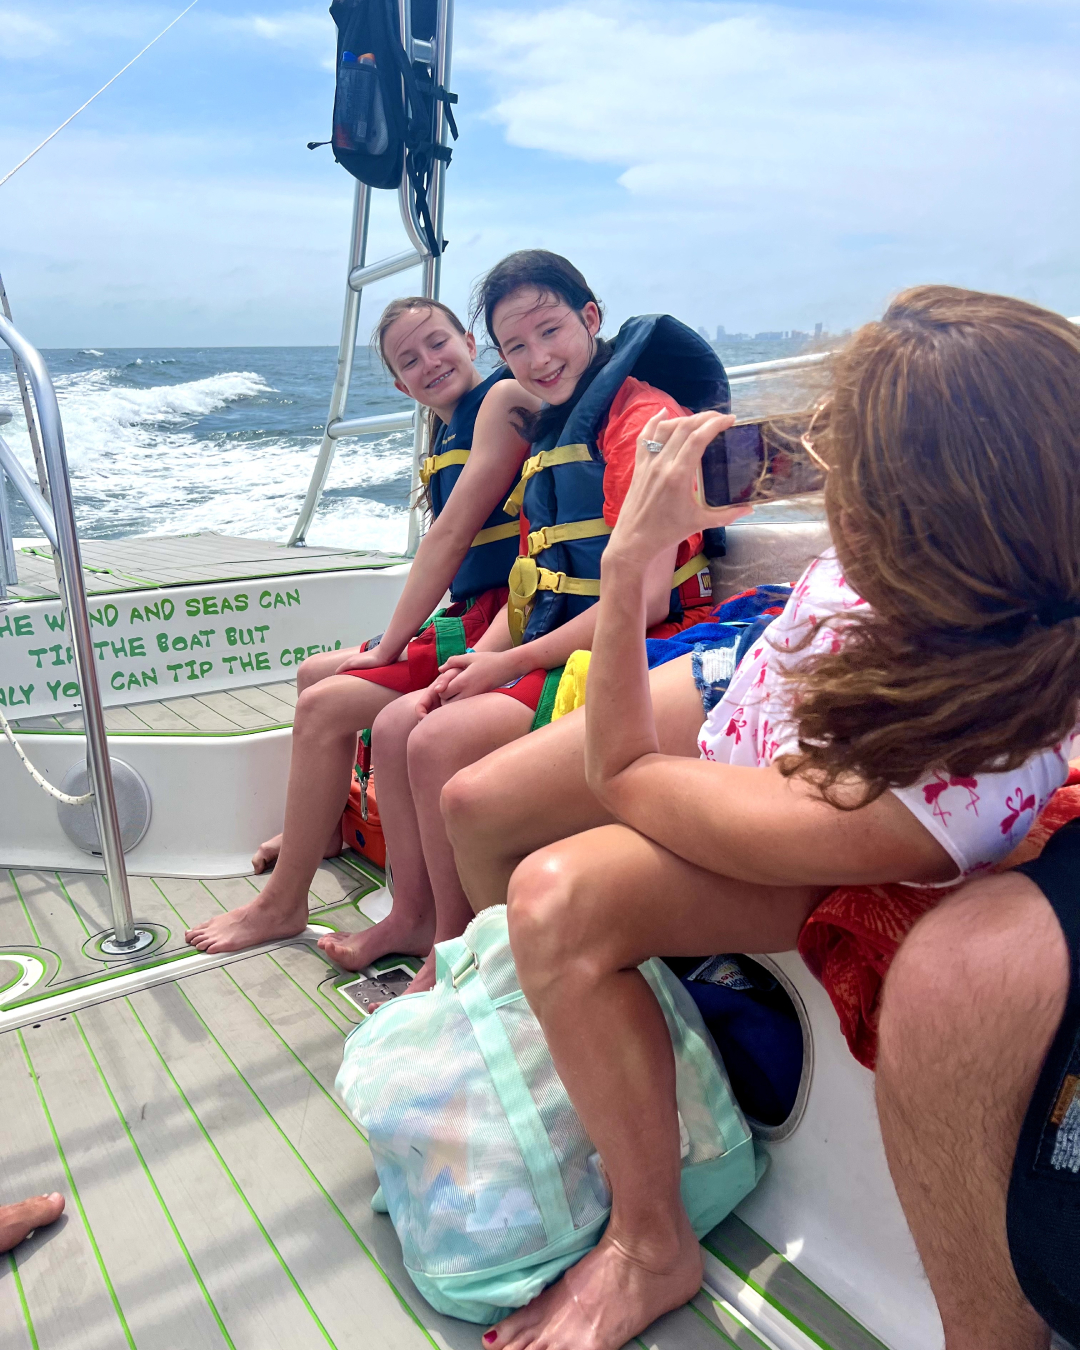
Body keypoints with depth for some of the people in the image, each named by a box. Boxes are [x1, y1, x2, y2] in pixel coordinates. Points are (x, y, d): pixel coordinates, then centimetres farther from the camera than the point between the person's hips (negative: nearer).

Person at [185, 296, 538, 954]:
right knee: (315, 674, 18)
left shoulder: (503, 396, -12)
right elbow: (454, 548, 10)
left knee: (326, 707, -15)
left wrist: (388, 646, -13)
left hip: (503, 624, -10)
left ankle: (283, 902, -1)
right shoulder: (451, 436, 17)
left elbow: (452, 536, -17)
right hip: (470, 620, 10)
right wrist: (390, 644, -3)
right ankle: (325, 827, 37)